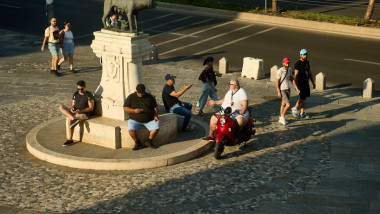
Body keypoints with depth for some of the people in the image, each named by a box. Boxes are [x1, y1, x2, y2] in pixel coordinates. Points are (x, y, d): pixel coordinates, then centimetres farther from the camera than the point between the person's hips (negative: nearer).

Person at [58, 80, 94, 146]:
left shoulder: (89, 95, -8)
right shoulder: (75, 94, 10)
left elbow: (91, 108, -11)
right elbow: (73, 104, 13)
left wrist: (81, 111, -25)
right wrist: (72, 108, -13)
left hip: (84, 114, -7)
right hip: (75, 112, 7)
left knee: (70, 120, -33)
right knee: (61, 107, -17)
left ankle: (70, 140, -27)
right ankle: (74, 119, -37)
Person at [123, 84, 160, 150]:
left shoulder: (149, 97, 5)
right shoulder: (131, 97, 0)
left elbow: (155, 107, 12)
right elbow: (125, 108, -1)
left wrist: (156, 116, -5)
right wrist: (134, 111, -17)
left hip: (149, 120, 1)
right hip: (135, 120, -1)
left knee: (156, 127, -24)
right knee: (131, 130, -30)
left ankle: (149, 141, 0)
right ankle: (137, 143, -4)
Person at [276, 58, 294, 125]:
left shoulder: (289, 69, 2)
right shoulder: (280, 71, -19)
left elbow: (292, 78, 14)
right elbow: (277, 82, -14)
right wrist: (278, 92, -16)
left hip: (288, 89, 7)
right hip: (282, 90, -7)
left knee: (283, 104, 15)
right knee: (288, 104, -12)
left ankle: (280, 118, 27)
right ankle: (282, 117, 7)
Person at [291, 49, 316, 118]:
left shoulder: (307, 62, 8)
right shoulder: (298, 64, -17)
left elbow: (309, 73, 17)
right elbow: (296, 76, -20)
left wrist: (313, 82, 15)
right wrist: (296, 87, -25)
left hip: (306, 83, 7)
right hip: (300, 84, -7)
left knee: (304, 98, 10)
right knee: (302, 99, -8)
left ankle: (302, 113, 18)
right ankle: (295, 109, 15)